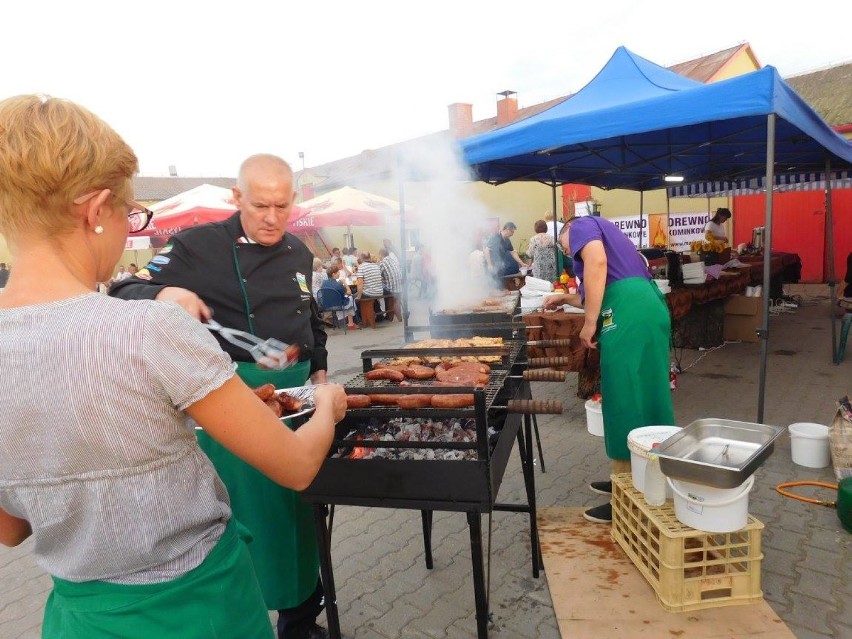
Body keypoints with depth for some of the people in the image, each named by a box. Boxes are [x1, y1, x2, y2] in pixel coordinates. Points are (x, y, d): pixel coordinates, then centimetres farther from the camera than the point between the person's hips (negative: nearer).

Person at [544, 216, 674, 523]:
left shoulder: (582, 225, 9)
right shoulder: (605, 234, 35)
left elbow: (597, 261, -13)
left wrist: (589, 324, -14)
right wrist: (566, 299, 44)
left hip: (630, 316, -10)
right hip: (647, 309, 10)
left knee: (625, 402, -4)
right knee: (638, 398, 15)